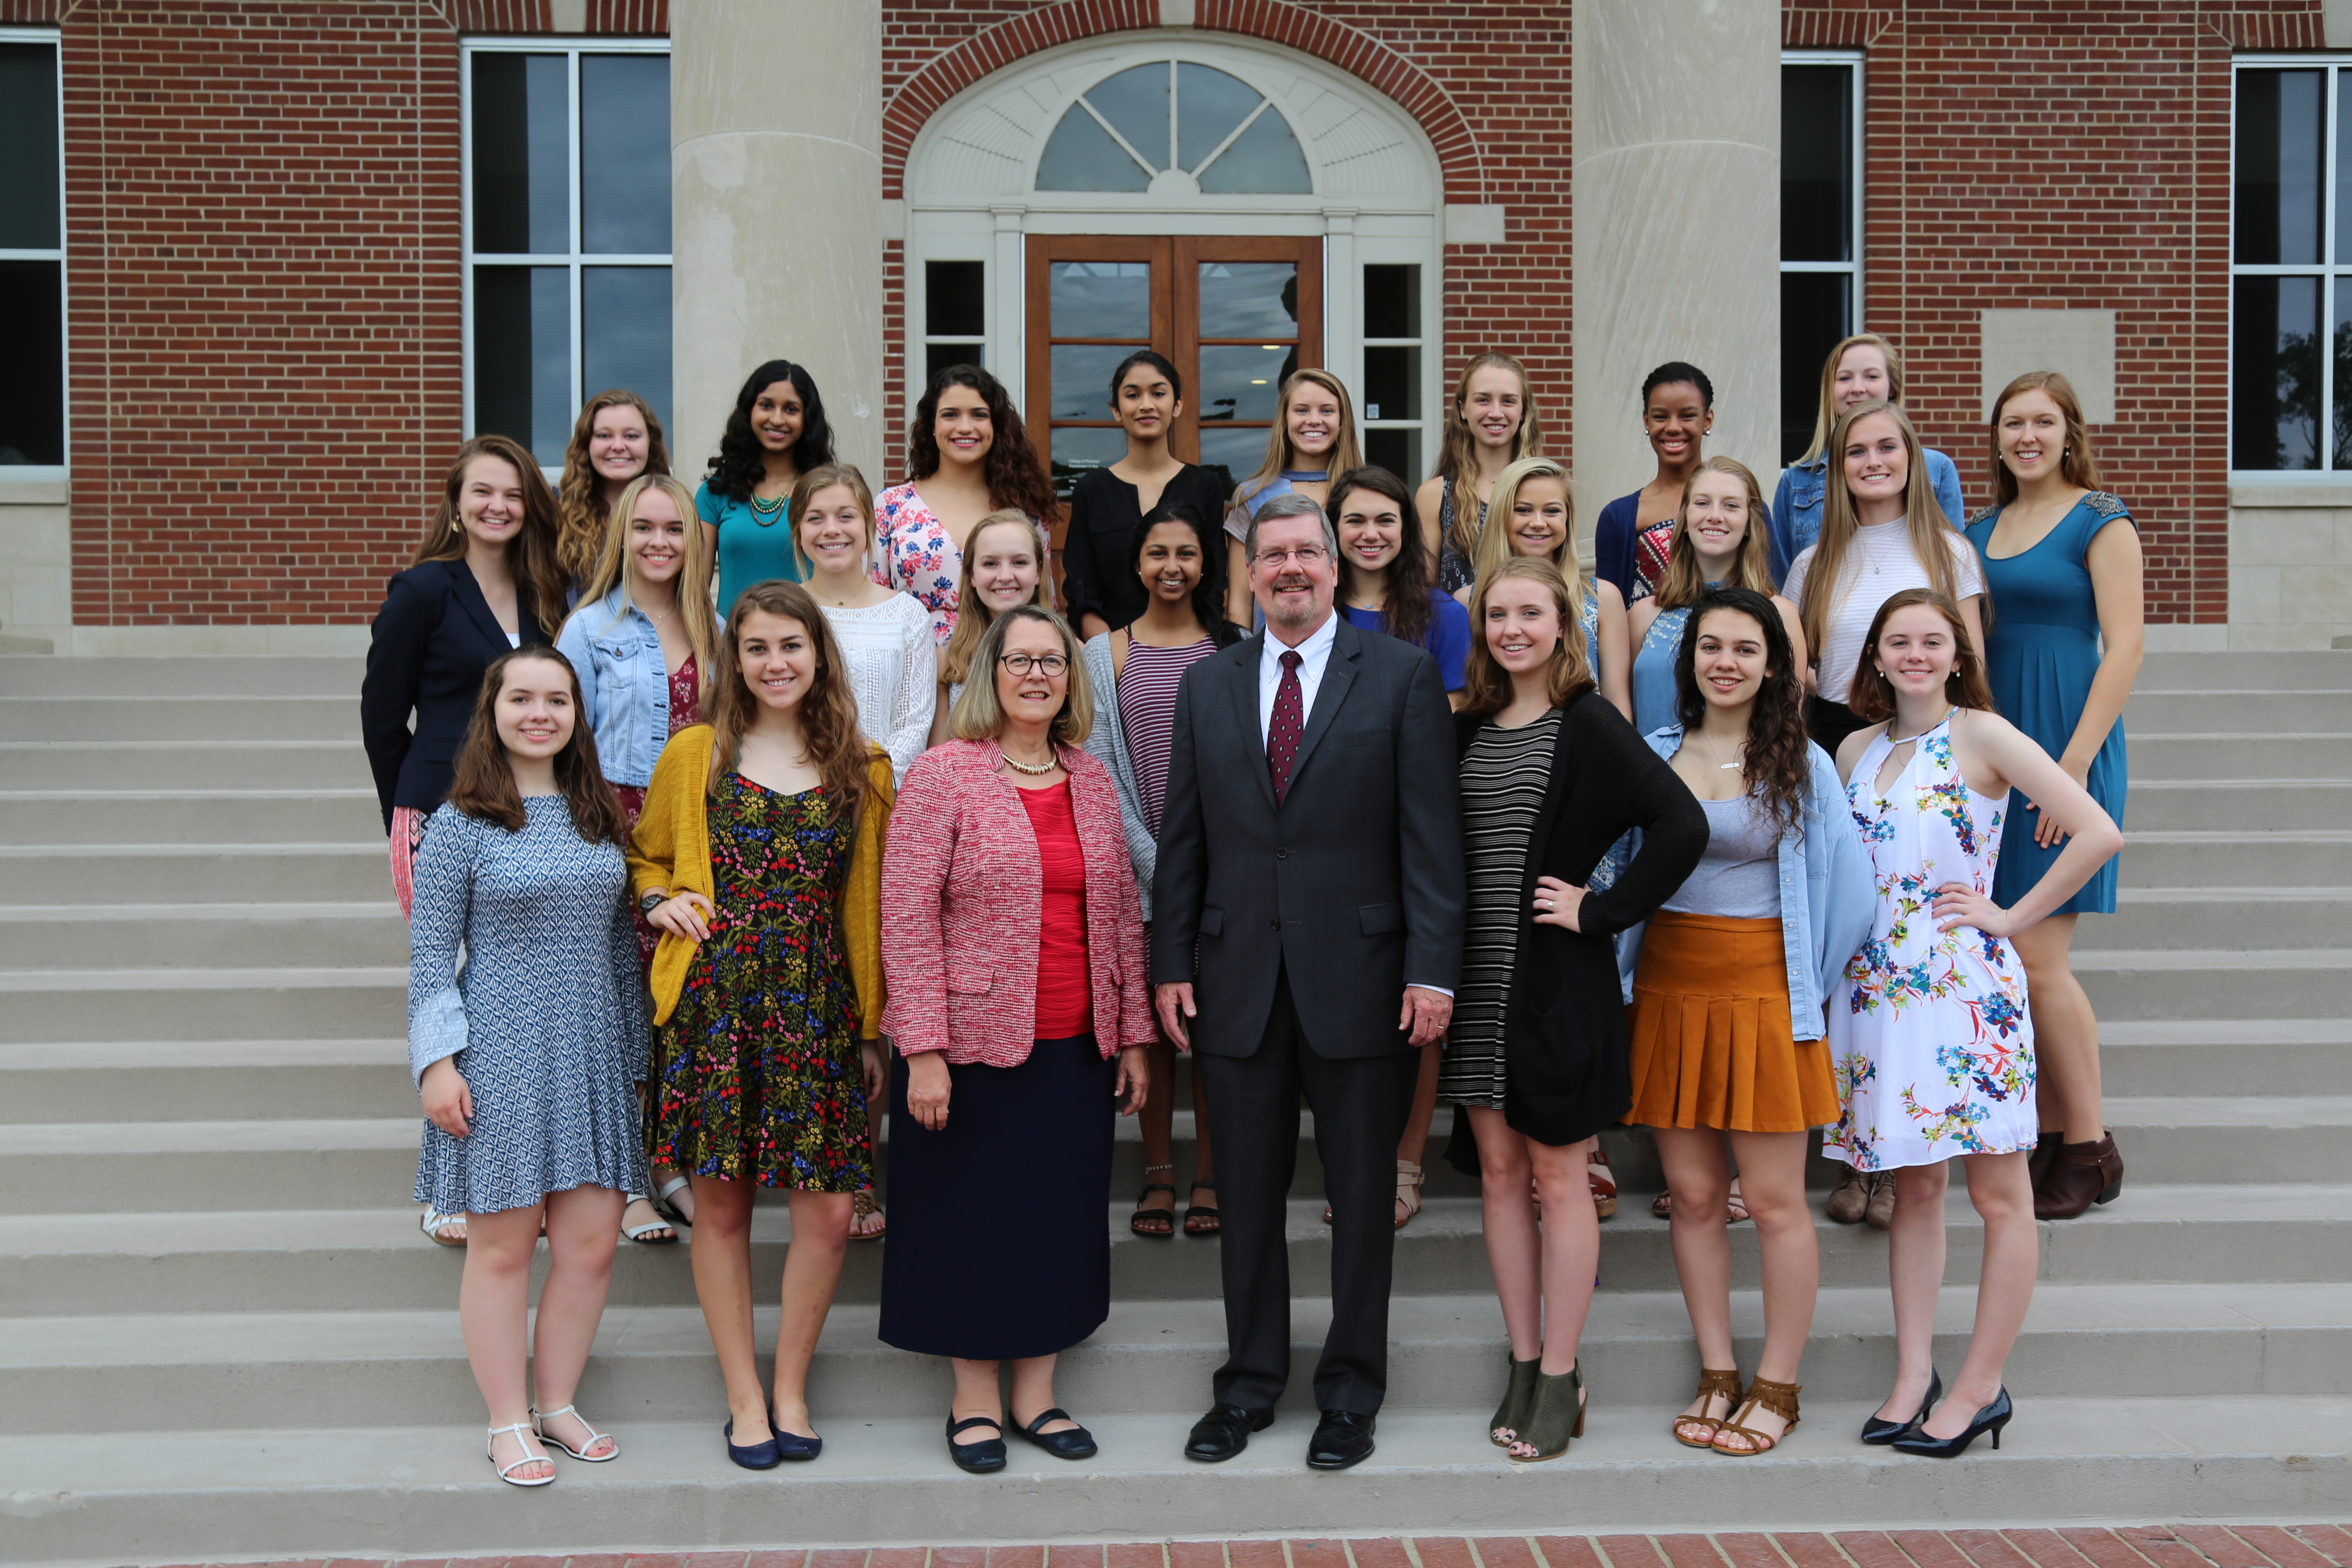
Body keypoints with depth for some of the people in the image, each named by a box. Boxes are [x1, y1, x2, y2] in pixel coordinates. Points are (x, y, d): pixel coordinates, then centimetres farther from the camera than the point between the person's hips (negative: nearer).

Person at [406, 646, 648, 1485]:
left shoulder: (600, 817, 10)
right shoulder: (462, 823, -4)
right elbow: (431, 956, -4)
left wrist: (633, 1054, 14)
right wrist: (438, 1061, -11)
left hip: (591, 1055, 4)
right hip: (500, 1056, -4)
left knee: (592, 1239, 5)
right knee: (503, 1243, 4)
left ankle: (557, 1403, 23)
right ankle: (509, 1422, 18)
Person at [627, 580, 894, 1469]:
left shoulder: (861, 770, 8)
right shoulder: (694, 755, 6)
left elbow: (868, 903, 8)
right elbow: (646, 856, 18)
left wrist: (875, 1023, 6)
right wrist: (660, 900, -4)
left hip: (818, 1004, 1)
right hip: (713, 1000, 0)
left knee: (829, 1206, -2)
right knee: (720, 1201, 5)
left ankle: (791, 1386, 18)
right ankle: (744, 1397, 19)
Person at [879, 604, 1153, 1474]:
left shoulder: (1092, 780, 9)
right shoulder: (943, 773, -6)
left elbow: (1122, 913, 12)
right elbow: (907, 916, -11)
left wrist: (1132, 1034, 9)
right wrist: (923, 1051, -15)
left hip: (1076, 1046, 5)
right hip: (973, 1043, -4)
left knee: (1059, 1218, 11)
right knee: (971, 1217, 6)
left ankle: (1037, 1393, 26)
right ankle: (974, 1400, 22)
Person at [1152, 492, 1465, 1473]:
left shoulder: (1402, 675, 0)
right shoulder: (1207, 684, 10)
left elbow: (1431, 833, -5)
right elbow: (1182, 839, 10)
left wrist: (1432, 969, -12)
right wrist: (1169, 963, 4)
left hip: (1360, 978, -3)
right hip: (1239, 979, 3)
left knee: (1362, 1198, 8)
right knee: (1247, 1197, 12)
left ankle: (1351, 1390, 24)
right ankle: (1250, 1382, 27)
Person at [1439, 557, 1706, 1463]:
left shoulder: (1589, 726, -8)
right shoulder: (1468, 731, 9)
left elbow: (1682, 826, -17)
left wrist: (1602, 911, -15)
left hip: (1558, 981, -5)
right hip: (1479, 980, 6)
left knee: (1557, 1178, 3)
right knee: (1499, 1171, 10)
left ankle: (1562, 1378, 14)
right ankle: (1525, 1364, 22)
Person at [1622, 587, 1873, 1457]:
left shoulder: (1802, 764, 0)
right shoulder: (1653, 754, 7)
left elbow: (1848, 892, 3)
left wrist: (1801, 985, 6)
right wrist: (1629, 969, 5)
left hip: (1761, 992, -3)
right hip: (1668, 989, 3)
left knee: (1773, 1201, 1)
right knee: (1693, 1196, 7)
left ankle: (1776, 1388, 14)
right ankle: (1717, 1378, 19)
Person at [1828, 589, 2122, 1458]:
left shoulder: (1982, 735, -6)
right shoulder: (1857, 749, 10)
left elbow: (2098, 833, -13)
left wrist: (2012, 918, -10)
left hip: (1966, 987, -5)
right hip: (1877, 987, 5)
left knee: (1999, 1197, 2)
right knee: (1913, 1189, 11)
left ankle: (1980, 1389, 11)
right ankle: (1913, 1378, 17)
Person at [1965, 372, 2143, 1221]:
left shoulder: (2100, 518, -4)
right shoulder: (1980, 530, 14)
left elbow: (2126, 645, -10)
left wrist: (2075, 763, -17)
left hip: (2066, 744, -6)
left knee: (2036, 956, -9)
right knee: (2010, 958, 7)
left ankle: (2091, 1149, 5)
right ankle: (2049, 1135, 17)